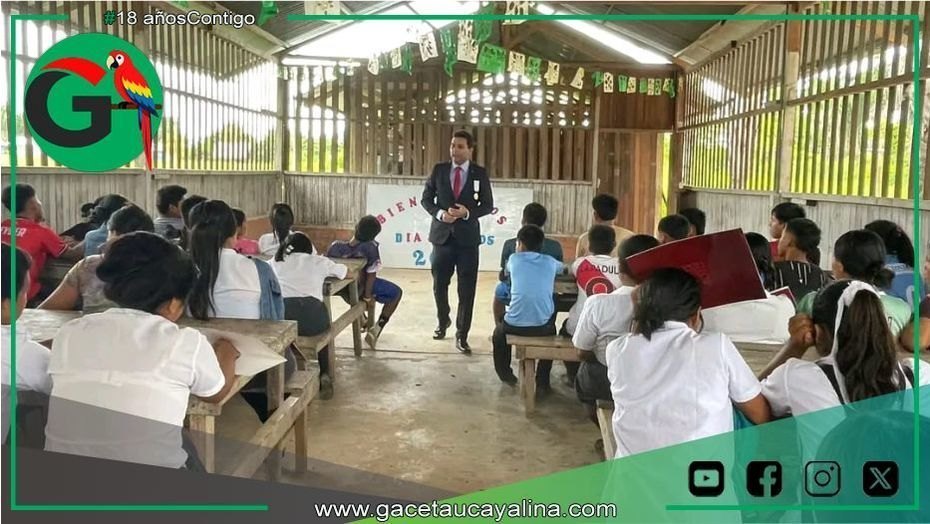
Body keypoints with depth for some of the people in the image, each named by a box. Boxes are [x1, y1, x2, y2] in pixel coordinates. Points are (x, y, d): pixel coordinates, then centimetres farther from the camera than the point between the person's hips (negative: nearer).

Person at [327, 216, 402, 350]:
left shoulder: (335, 247, -23)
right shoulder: (371, 247, -29)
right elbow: (371, 275, -23)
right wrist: (367, 296, -8)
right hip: (360, 288, -4)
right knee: (397, 292, 18)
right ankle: (376, 330, 8)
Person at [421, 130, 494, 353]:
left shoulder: (480, 173, 0)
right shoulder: (439, 170, 3)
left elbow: (488, 205, 2)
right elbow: (426, 199, 6)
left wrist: (468, 213, -17)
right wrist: (439, 213, -13)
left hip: (468, 236, -1)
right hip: (442, 234, 2)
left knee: (467, 289, -1)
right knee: (439, 285, 12)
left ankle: (461, 335, 8)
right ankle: (443, 321, 37)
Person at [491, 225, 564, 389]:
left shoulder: (514, 259, 6)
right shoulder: (550, 262, 10)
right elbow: (563, 268, 34)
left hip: (515, 326, -1)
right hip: (543, 327, 1)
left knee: (498, 335, 33)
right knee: (551, 329, 37)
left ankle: (506, 375, 39)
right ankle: (542, 383, 34)